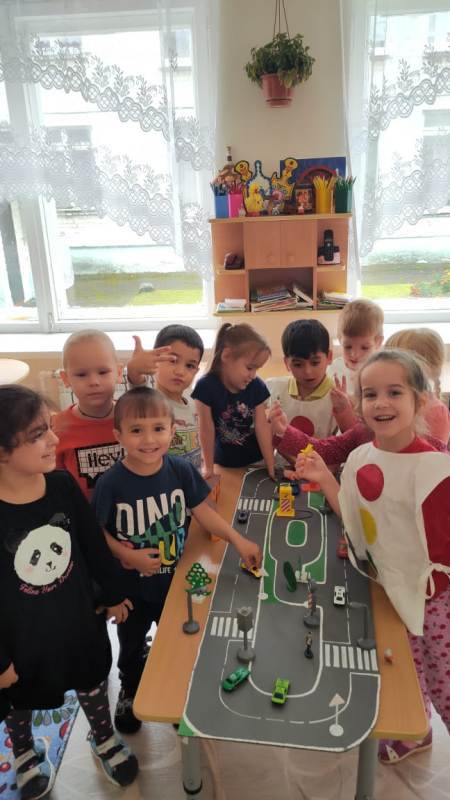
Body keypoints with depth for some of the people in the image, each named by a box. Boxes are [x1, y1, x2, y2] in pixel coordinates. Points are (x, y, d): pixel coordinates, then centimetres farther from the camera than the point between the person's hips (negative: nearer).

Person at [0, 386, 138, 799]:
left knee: (92, 683, 28)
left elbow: (94, 544, -5)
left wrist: (113, 594, 7)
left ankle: (105, 739, 59)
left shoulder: (63, 485, -20)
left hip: (78, 622, 3)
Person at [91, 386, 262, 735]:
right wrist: (130, 556, -23)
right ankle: (130, 691, 55)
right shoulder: (111, 484, -25)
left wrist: (239, 540, -13)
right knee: (132, 644, 25)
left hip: (177, 579, 2)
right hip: (131, 585, -1)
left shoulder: (182, 470, -17)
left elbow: (203, 511, -8)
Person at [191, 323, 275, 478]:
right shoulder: (206, 386, -24)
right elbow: (207, 430, -16)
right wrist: (208, 467, -7)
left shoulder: (257, 387, -14)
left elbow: (263, 427, -11)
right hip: (223, 463, -2)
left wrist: (272, 468, -12)